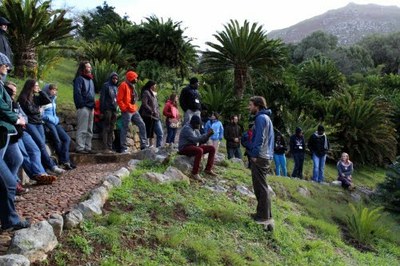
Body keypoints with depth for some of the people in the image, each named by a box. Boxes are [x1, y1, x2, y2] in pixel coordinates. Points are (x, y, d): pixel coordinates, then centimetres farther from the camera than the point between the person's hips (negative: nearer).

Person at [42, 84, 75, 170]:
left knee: (67, 138, -10)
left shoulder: (53, 99, 22)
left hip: (55, 123, 8)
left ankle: (65, 161, -16)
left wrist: (56, 119, 15)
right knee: (57, 141, -23)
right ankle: (65, 162, -15)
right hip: (47, 123, -8)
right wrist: (51, 119, -12)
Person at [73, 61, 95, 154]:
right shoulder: (79, 79, -6)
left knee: (89, 130, 10)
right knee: (82, 130, -8)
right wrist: (81, 105, -17)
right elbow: (77, 93, -13)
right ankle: (80, 148, -5)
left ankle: (88, 147, 16)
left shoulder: (90, 79, 20)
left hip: (91, 107, 9)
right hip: (83, 107, -9)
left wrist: (93, 104, 14)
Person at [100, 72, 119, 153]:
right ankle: (106, 148, -9)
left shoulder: (116, 88, 19)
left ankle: (110, 147, 11)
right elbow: (102, 98, -7)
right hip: (107, 109, -7)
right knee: (106, 129, -7)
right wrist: (102, 109, -13)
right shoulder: (106, 85, -1)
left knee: (111, 130, 8)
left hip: (114, 110, 7)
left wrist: (116, 107, 11)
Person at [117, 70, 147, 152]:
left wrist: (134, 107, 14)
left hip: (134, 111, 9)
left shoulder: (132, 86, 19)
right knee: (125, 129, -4)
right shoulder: (124, 85, -8)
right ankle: (123, 148, 1)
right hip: (127, 111, -9)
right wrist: (124, 109, -17)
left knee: (142, 125, 6)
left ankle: (144, 145, 10)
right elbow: (119, 99, -14)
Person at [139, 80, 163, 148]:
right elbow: (144, 104, -15)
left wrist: (157, 113, 9)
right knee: (148, 134, -6)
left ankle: (159, 148, 7)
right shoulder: (146, 93, -5)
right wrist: (152, 111, -16)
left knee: (160, 133, 5)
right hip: (148, 116, -9)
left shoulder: (154, 94, 21)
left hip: (155, 117, 9)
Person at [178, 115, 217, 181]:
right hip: (185, 148, -9)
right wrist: (206, 134, -24)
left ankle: (208, 169, -1)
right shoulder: (187, 128, -15)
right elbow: (195, 139, -27)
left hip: (194, 147, 9)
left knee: (212, 148, 0)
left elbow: (201, 141, 11)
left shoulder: (196, 130, 14)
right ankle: (195, 173, -34)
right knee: (200, 150, -38)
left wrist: (208, 135, -6)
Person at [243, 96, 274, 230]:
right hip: (266, 157, 10)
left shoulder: (261, 118, -11)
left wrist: (255, 154, -15)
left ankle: (265, 217, -6)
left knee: (261, 187, -8)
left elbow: (259, 138, -18)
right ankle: (262, 213, 21)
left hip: (260, 157, -10)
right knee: (260, 186, 15)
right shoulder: (265, 117, 19)